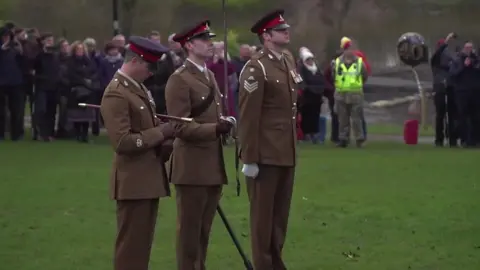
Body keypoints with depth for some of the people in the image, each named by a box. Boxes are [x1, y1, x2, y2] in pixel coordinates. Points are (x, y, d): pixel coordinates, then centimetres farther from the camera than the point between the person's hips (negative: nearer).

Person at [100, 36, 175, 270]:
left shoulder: (139, 89, 13)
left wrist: (163, 140, 5)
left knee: (143, 243, 13)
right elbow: (122, 142, -23)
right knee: (131, 244, -5)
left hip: (149, 177, 9)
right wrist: (161, 132, -17)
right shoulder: (116, 94, -16)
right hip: (133, 181, -9)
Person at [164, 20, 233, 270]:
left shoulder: (209, 76, 16)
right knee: (190, 230, -2)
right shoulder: (179, 80, -11)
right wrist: (215, 129, -28)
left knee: (204, 230, 13)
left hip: (213, 165, 8)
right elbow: (181, 127, -17)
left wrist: (225, 125, 9)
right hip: (192, 166, -8)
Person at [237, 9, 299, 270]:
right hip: (265, 153, -7)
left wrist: (294, 141, 15)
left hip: (287, 151, 7)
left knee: (281, 212, 13)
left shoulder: (289, 60, 10)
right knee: (263, 213, 2)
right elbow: (248, 117, -16)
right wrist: (249, 158, -17)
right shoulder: (255, 68, -15)